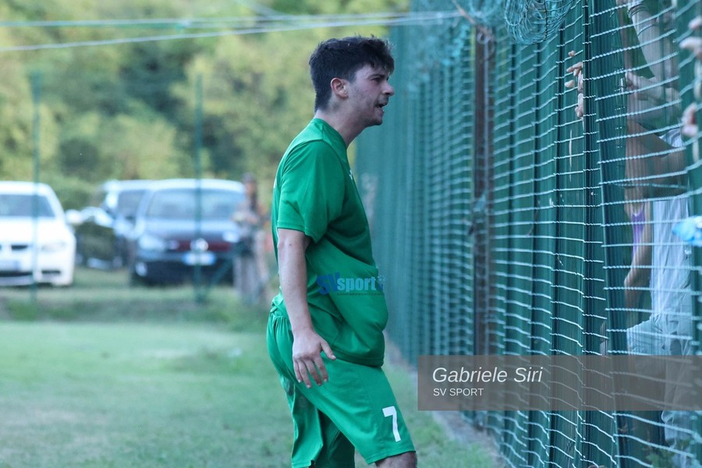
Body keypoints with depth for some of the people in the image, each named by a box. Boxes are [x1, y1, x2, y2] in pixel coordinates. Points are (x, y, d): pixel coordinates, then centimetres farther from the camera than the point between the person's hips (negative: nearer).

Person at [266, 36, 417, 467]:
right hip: (325, 339, -11)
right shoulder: (316, 152, -10)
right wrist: (302, 330, -29)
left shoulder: (330, 152, 23)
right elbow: (290, 243, -20)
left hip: (326, 338, 11)